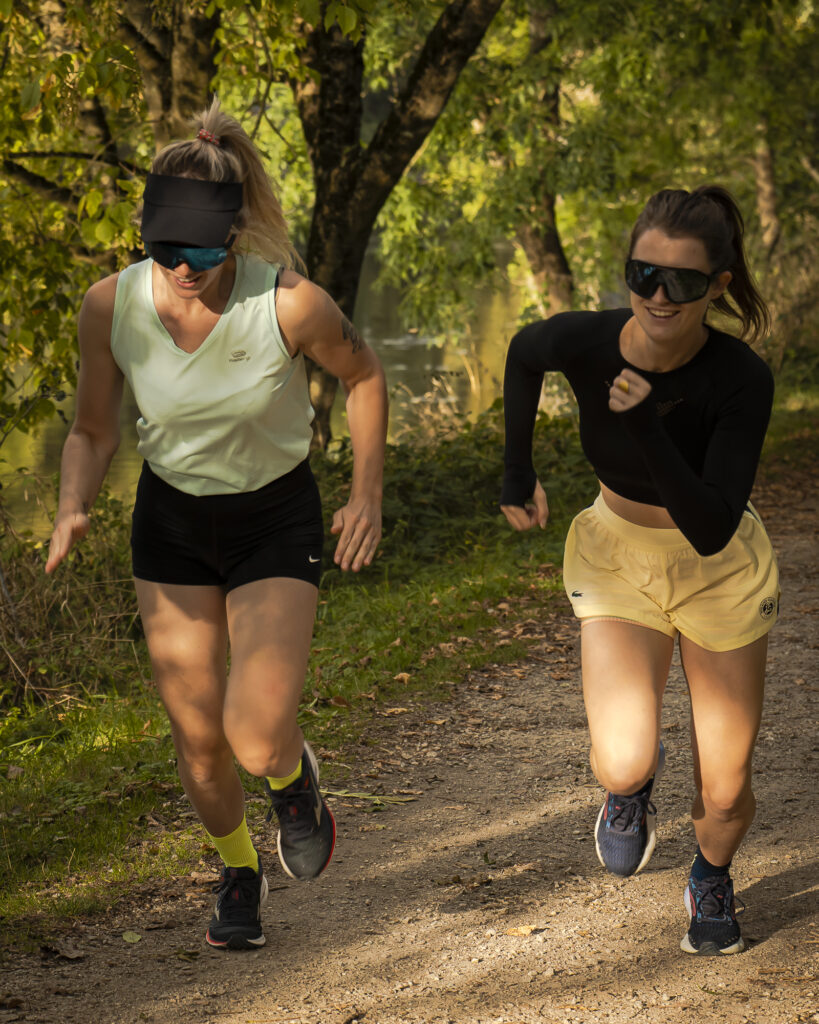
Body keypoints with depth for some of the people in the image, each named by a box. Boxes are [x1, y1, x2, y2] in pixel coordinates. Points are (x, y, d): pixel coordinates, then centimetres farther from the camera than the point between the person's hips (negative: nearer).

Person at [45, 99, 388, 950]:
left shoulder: (291, 304, -27)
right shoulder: (111, 306, -19)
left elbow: (362, 374, -5)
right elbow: (93, 433, -4)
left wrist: (367, 495, -5)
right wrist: (73, 512, -22)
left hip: (277, 523, -2)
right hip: (171, 521, 2)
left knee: (257, 741, -15)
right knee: (197, 736, 7)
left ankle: (295, 777, 24)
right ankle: (239, 874, 37)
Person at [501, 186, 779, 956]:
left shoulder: (741, 381, -29)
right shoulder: (585, 342, -24)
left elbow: (711, 531, -33)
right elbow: (523, 353, 2)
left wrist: (647, 430, -44)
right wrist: (517, 474, 8)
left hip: (719, 572, -1)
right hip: (617, 561, 1)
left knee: (723, 793, 7)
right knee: (621, 767, -19)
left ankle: (711, 878, 43)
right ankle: (636, 781, 21)